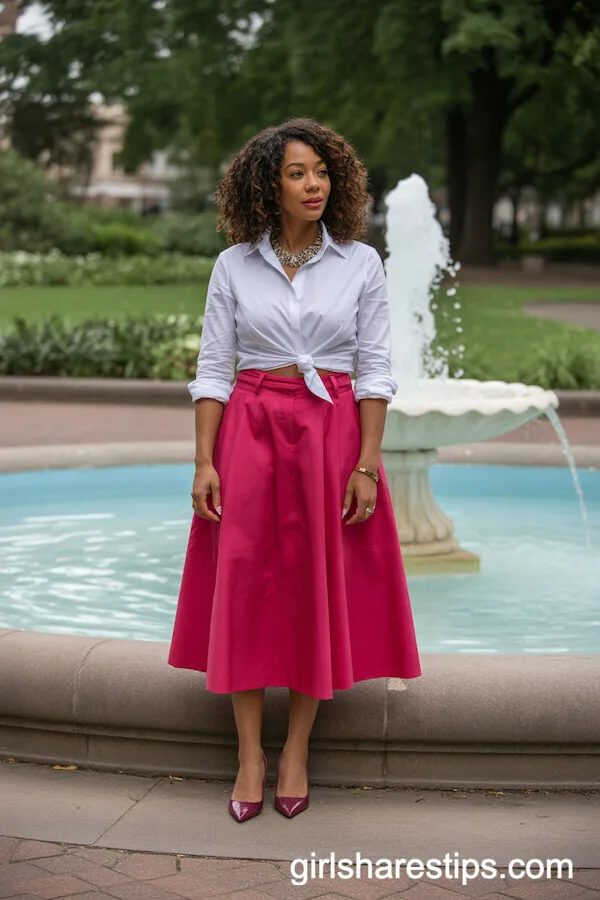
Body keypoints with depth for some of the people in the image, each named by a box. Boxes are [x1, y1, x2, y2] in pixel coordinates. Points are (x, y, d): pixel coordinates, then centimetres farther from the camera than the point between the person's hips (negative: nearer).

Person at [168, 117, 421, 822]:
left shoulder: (360, 263, 1)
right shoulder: (234, 266, 2)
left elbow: (375, 369, 0)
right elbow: (213, 369, 2)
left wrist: (368, 464, -8)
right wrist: (204, 462, -6)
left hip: (333, 433, 0)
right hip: (248, 432, 0)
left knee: (321, 586, 3)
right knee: (244, 585, -1)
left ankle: (296, 750, 17)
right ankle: (249, 753, 10)